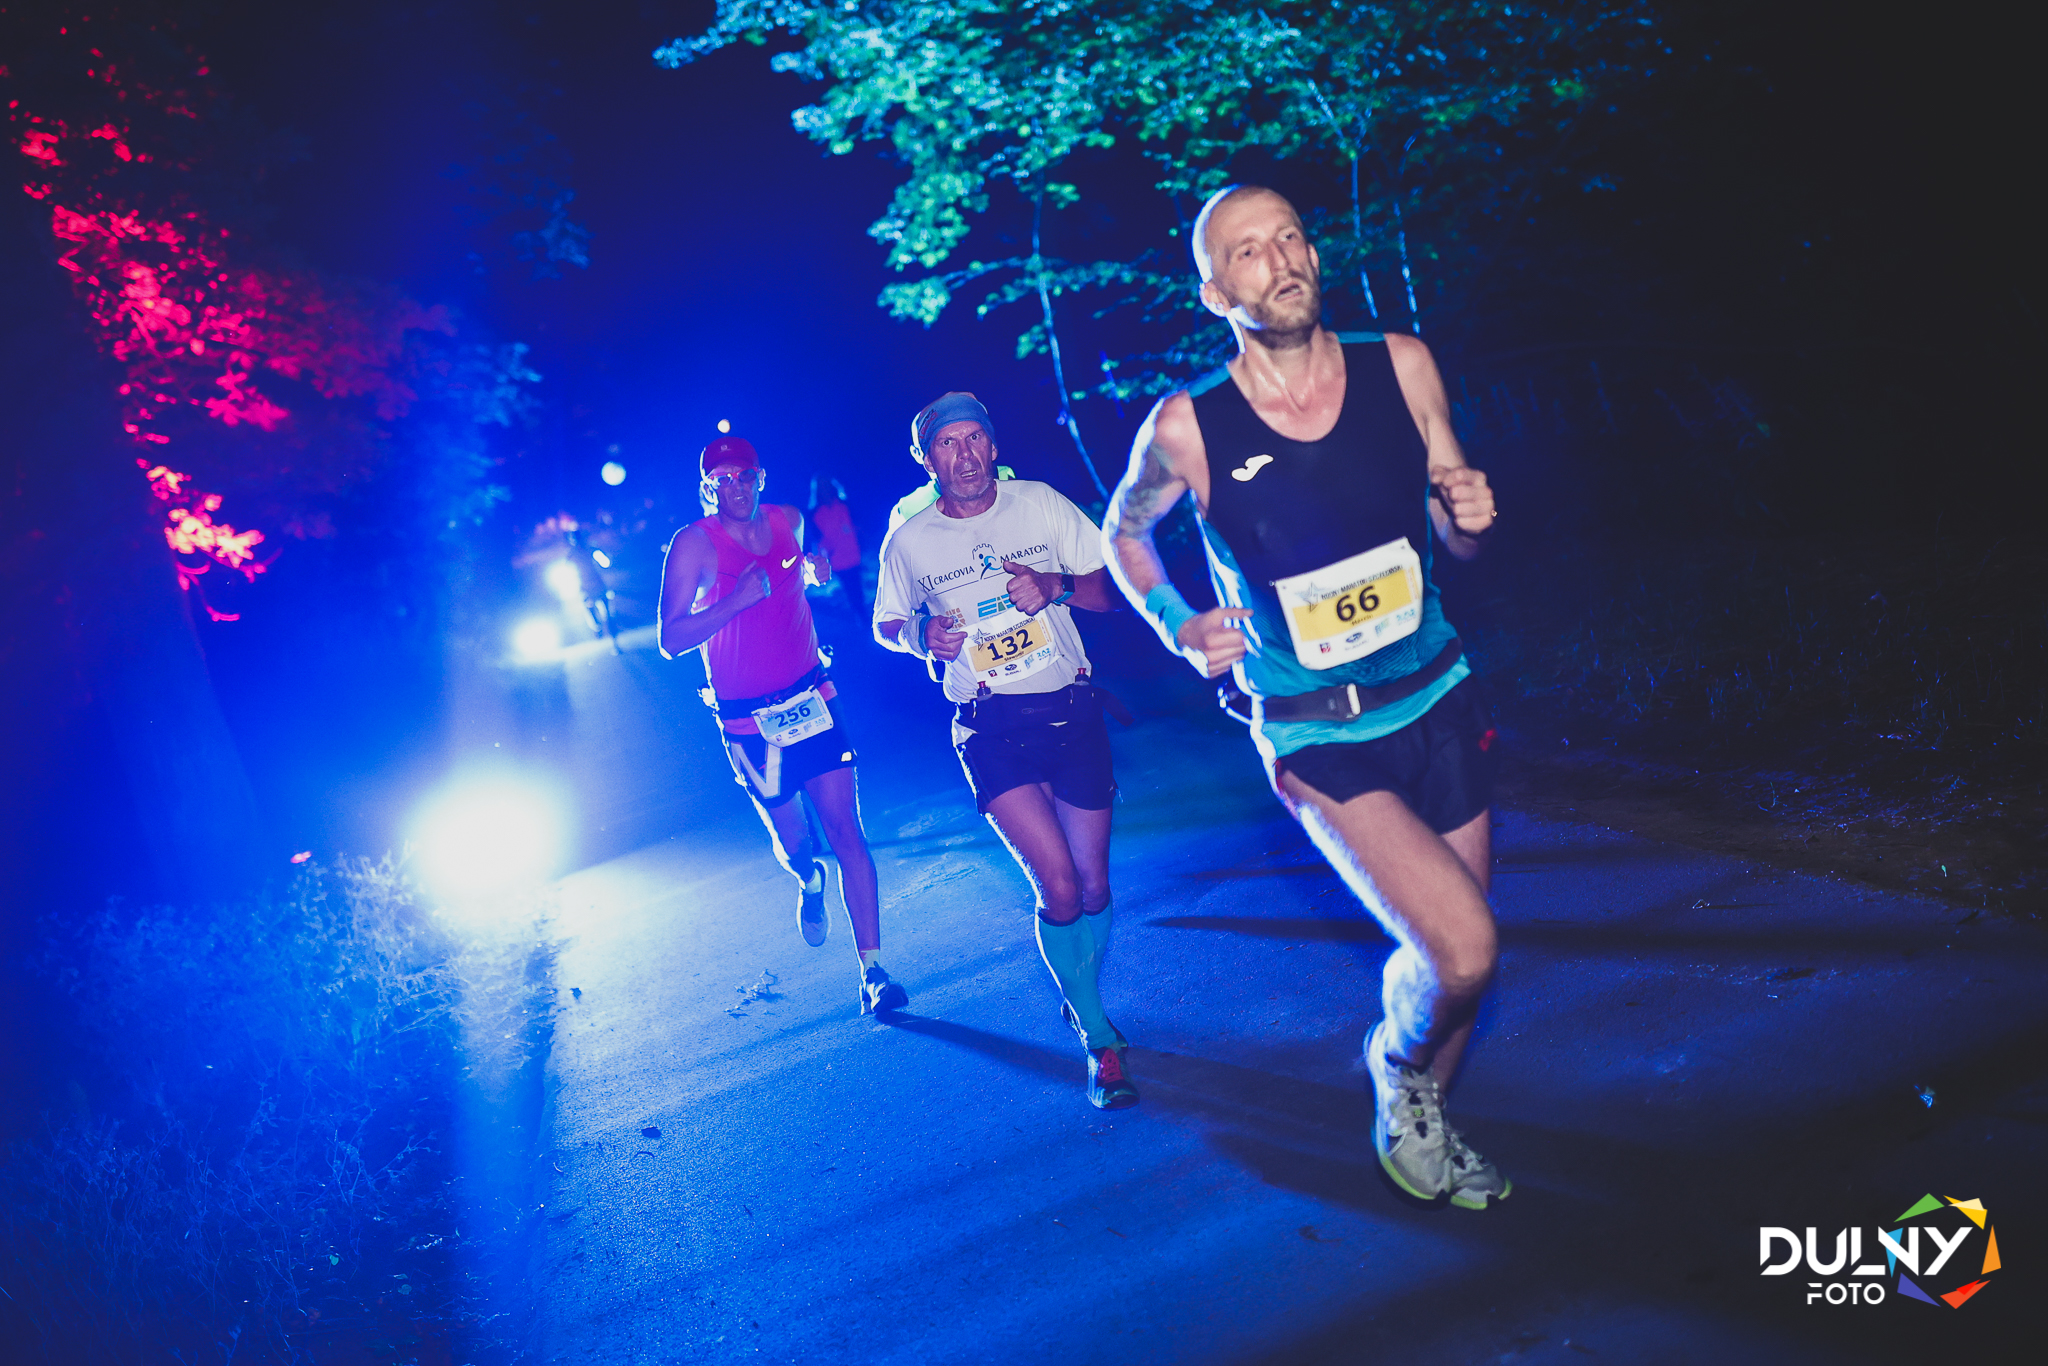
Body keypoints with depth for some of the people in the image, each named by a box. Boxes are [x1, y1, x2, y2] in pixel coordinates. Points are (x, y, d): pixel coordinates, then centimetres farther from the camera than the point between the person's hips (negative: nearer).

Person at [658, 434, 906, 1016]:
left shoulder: (788, 521, 3)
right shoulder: (693, 544, -12)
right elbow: (670, 641, -17)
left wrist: (816, 570, 3)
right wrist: (735, 600, -28)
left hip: (812, 695, 3)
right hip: (748, 717, -3)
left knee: (845, 828, -5)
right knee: (790, 837, 9)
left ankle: (873, 974, -2)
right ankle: (809, 882, 49)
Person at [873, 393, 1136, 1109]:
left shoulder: (1041, 503, 2)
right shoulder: (909, 540, 1)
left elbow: (1108, 589, 5)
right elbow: (885, 625, 14)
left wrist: (1056, 586, -16)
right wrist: (920, 634, -9)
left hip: (1072, 708, 2)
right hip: (992, 728, -2)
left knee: (1093, 888, 7)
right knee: (1059, 889, -16)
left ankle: (1082, 1000, 38)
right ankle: (1099, 1040, 6)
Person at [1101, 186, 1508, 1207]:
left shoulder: (1400, 365, -6)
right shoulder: (1186, 427, -14)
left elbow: (1455, 537, 7)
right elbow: (1124, 531, 8)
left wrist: (1471, 516, -16)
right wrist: (1179, 629, -9)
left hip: (1438, 700, 4)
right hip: (1316, 737, -4)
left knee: (1458, 956, 13)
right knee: (1460, 948, -18)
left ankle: (1420, 1117, 43)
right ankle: (1398, 1065, 17)